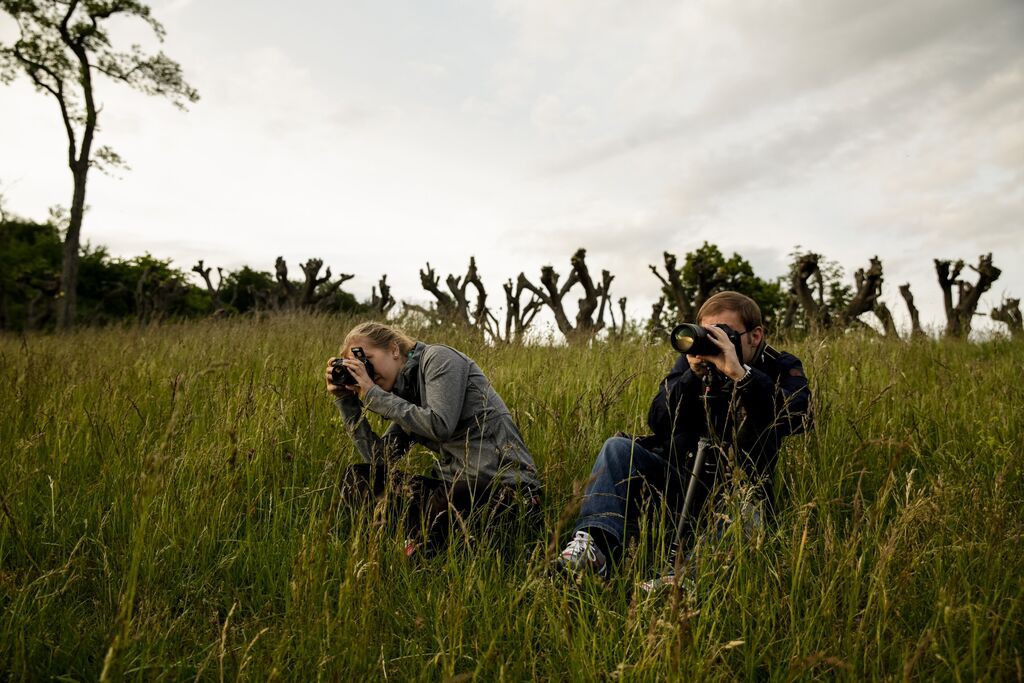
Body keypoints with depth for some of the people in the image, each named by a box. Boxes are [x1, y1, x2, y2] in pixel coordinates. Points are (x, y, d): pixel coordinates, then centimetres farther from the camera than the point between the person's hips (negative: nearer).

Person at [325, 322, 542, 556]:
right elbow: (378, 457, 9)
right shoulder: (407, 391, 17)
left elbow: (440, 426, -19)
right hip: (457, 484, 8)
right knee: (356, 478, -4)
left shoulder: (438, 357, -3)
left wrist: (374, 395, -11)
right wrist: (345, 400, 8)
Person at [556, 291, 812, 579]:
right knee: (619, 448, -19)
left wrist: (739, 373, -30)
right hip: (677, 477, 3)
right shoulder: (694, 360, 7)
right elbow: (658, 423, -5)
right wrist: (693, 375, -19)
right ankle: (595, 541, -36)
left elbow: (800, 418, -22)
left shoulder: (782, 369, 1)